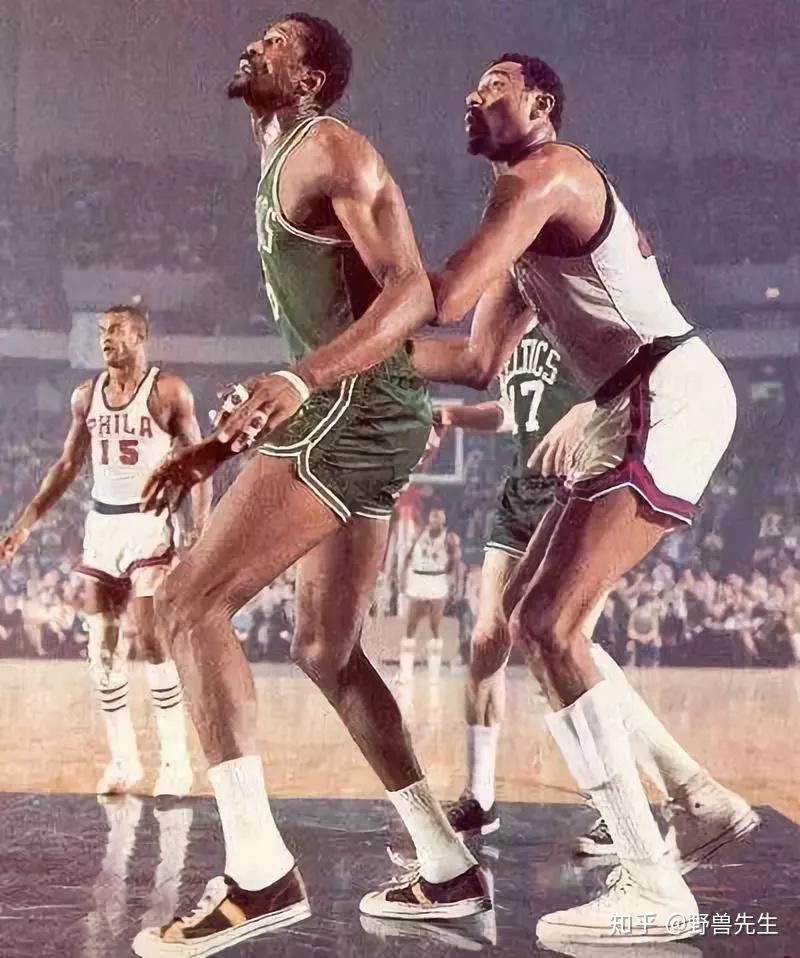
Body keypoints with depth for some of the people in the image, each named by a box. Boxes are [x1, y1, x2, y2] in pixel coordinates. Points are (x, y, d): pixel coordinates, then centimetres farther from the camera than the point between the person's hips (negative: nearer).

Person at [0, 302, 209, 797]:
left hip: (149, 521, -6)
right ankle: (124, 760, 12)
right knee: (101, 645, 2)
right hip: (101, 523, 6)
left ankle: (177, 762, -5)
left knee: (153, 640, -13)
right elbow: (68, 465, 15)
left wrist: (201, 530, -15)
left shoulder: (168, 391, -7)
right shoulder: (86, 395, 9)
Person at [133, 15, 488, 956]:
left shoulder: (329, 151, -5)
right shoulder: (280, 173, 26)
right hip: (344, 418, 10)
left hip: (356, 412, -10)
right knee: (326, 651, 14)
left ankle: (259, 874, -17)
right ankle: (448, 871, 19)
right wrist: (212, 450, 25)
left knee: (188, 602, -14)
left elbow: (412, 293, -18)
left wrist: (302, 379, -33)